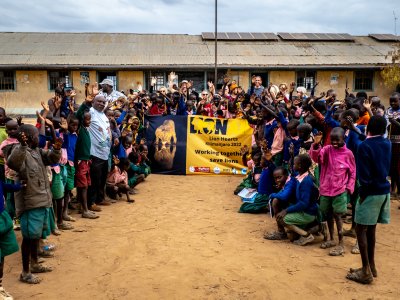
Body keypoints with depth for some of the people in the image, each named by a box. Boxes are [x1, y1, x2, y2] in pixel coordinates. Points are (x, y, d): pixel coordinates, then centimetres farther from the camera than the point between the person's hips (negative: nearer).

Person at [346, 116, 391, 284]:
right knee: (371, 228, 16)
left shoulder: (364, 146, -15)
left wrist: (363, 194, -8)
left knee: (361, 229, -1)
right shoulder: (387, 144, 6)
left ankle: (366, 271, 1)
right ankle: (371, 266, 24)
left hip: (372, 192, -7)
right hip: (384, 191, 8)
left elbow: (364, 175, -18)